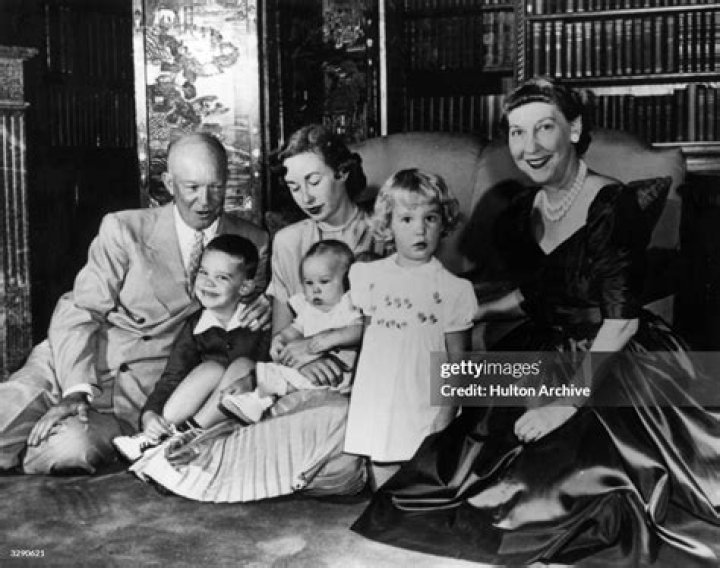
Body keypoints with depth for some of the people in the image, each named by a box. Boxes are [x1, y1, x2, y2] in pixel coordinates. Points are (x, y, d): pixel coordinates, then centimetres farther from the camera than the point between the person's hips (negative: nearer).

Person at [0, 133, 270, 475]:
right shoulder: (123, 229, -3)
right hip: (73, 367, 0)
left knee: (72, 451, -28)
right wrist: (77, 389, -20)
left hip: (147, 391, 1)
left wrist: (261, 306, -8)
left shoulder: (253, 243, 3)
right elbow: (79, 311, -5)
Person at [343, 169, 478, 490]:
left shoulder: (452, 289, -4)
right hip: (377, 411, 3)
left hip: (424, 412, -3)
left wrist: (446, 416, -7)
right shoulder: (370, 277, 5)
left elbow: (457, 362, -3)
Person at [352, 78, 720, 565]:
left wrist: (569, 401, -23)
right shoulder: (523, 213, 5)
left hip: (613, 365, -6)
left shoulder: (612, 205, -17)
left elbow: (621, 321, -20)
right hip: (550, 357, 7)